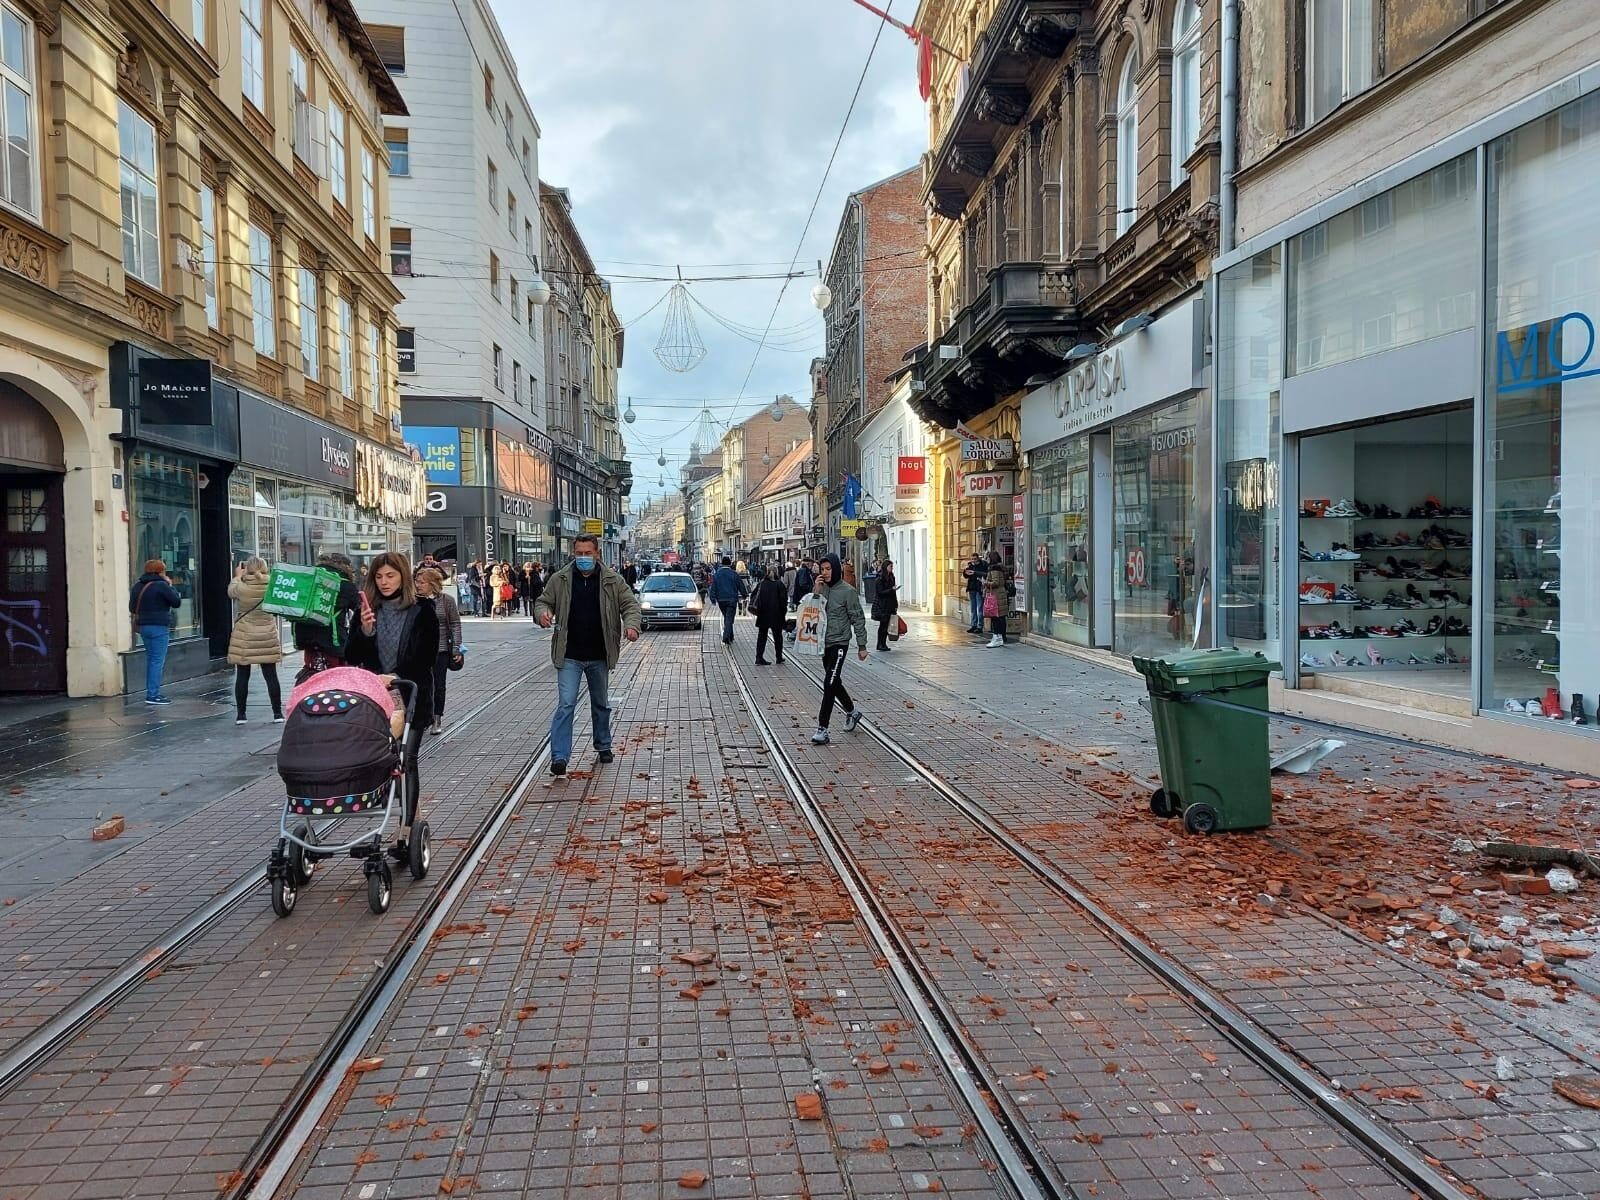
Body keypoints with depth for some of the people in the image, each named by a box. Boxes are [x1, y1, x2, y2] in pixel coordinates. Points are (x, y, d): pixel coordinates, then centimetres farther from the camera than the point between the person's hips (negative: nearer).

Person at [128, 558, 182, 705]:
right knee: (158, 660, -5)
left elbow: (132, 607, 15)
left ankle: (151, 692, 19)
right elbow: (177, 602, -7)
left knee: (150, 659, 16)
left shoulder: (137, 586, 10)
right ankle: (153, 695, -8)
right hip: (159, 627, -8)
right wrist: (171, 586, 2)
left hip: (143, 626, 8)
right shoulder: (161, 585, -13)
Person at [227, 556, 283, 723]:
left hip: (244, 639, -1)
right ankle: (278, 714, 8)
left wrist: (237, 576, 27)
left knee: (242, 677, 7)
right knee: (271, 676, 6)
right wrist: (264, 575, 19)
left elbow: (231, 591, 11)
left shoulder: (242, 587, -12)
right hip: (268, 639, 1)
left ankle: (240, 715, 12)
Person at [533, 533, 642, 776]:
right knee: (566, 704, -9)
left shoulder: (612, 580, -1)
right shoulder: (559, 580, -1)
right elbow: (543, 601, 8)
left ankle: (603, 746, 36)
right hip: (569, 657, -2)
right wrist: (543, 613, -16)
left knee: (601, 704, 18)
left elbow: (630, 603, 0)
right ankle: (559, 757, -8)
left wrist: (631, 625, -20)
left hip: (599, 656, 2)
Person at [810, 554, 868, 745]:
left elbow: (858, 619, -6)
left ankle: (822, 729, -12)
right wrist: (816, 591, -14)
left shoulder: (847, 591, -9)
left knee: (829, 684, -13)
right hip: (823, 643, 6)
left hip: (839, 643, -6)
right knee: (834, 683, 18)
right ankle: (852, 712, 41)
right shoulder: (820, 588, 6)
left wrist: (862, 646, -6)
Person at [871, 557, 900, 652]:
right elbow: (880, 592, -16)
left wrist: (895, 605, 14)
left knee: (886, 625, 7)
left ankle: (882, 644, 13)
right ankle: (881, 644, 3)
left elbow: (893, 593, 15)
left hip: (889, 605, 7)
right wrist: (891, 590, -25)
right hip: (882, 606, -7)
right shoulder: (879, 579, -12)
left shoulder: (891, 577, 13)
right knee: (883, 624, -4)